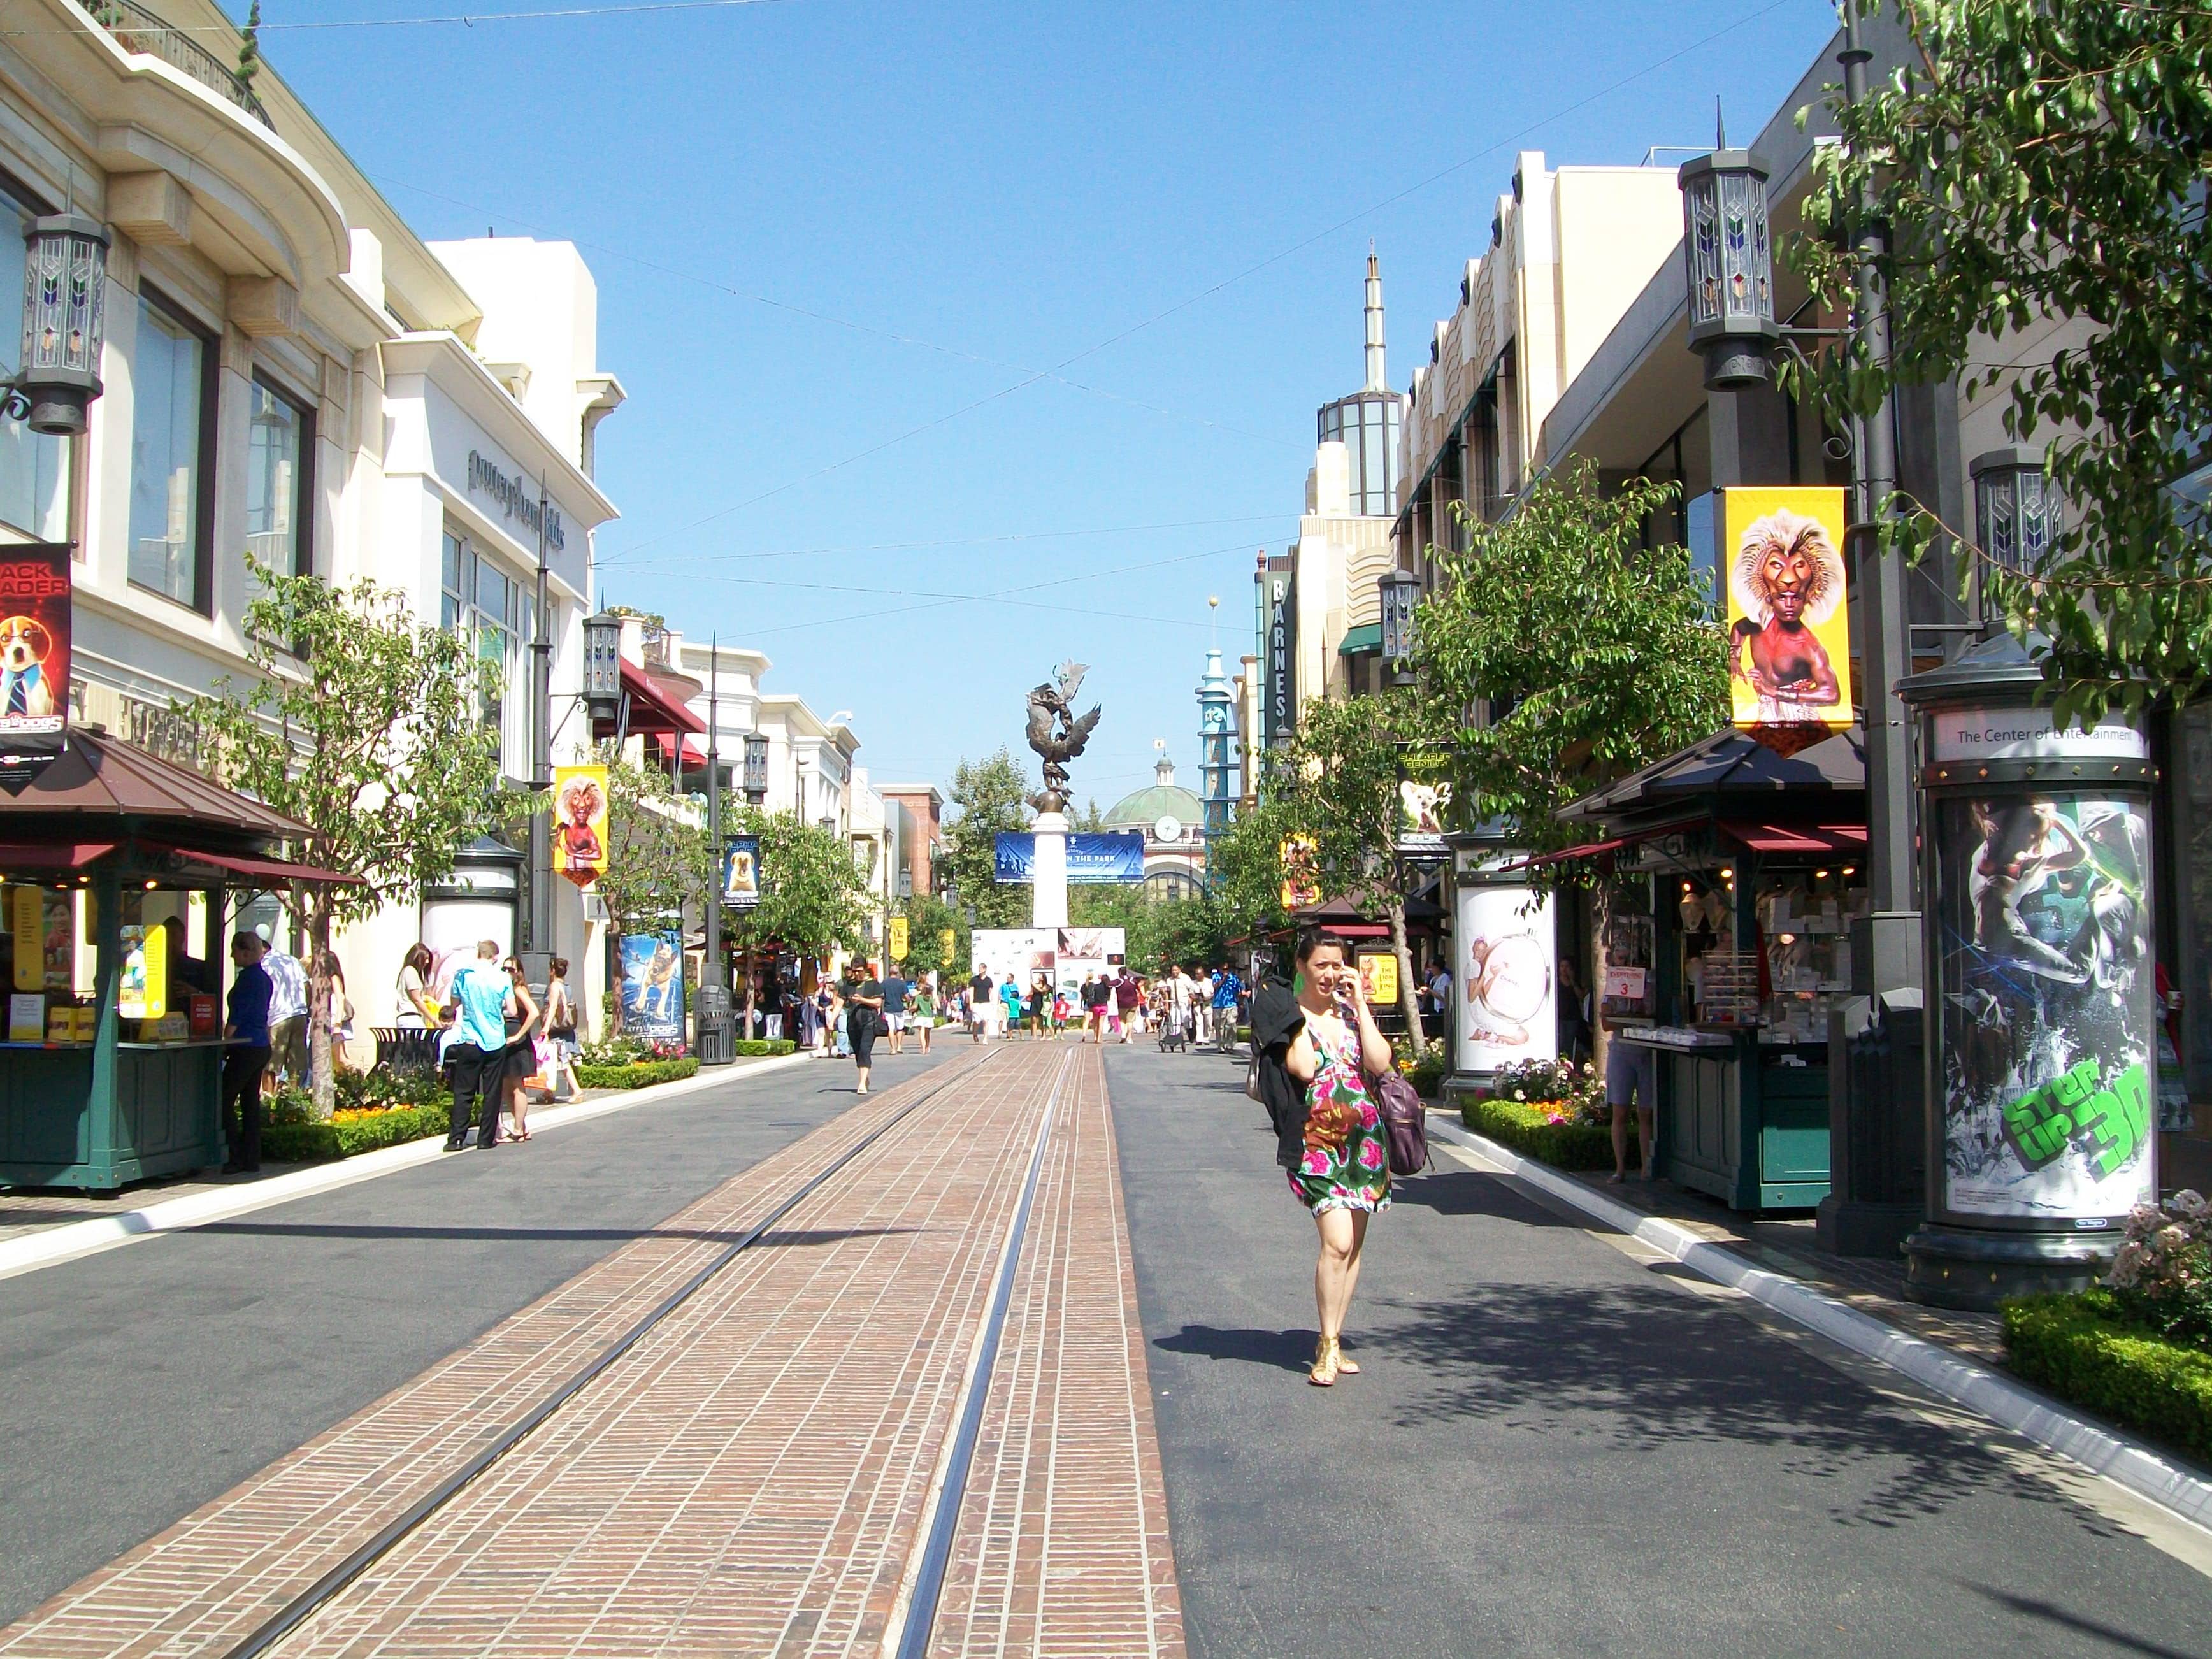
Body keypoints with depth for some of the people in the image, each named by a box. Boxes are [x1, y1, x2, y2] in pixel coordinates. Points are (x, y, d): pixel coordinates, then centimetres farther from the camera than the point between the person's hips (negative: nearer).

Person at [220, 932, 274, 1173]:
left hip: (246, 1047, -9)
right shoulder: (264, 977, 15)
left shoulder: (248, 976, -13)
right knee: (250, 1102, 10)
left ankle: (236, 1158, -6)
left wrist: (224, 1044, -11)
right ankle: (252, 1159, 10)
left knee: (226, 1100, -4)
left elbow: (237, 1015, -16)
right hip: (262, 1046, 9)